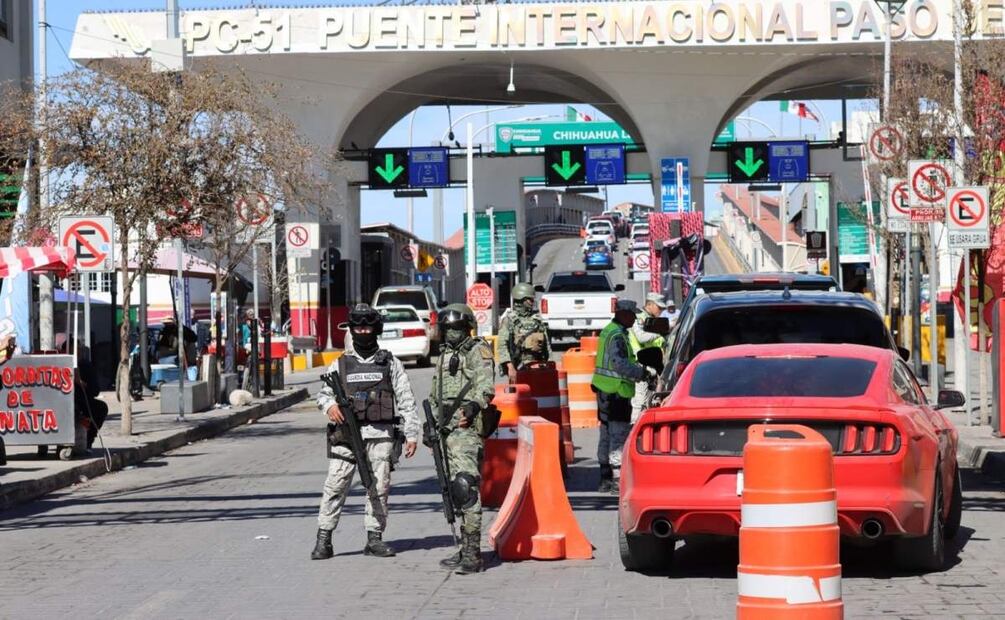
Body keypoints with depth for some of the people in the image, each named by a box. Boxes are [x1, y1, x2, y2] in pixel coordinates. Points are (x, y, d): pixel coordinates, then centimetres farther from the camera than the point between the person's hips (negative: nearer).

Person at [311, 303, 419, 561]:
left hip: (381, 435, 0)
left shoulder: (391, 363, 11)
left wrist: (411, 434, 2)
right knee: (335, 486, -6)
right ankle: (323, 540, -5)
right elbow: (323, 392, 11)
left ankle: (374, 539, 9)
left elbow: (406, 401, 9)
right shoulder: (341, 365, 14)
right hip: (346, 435, 0)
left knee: (379, 487, 0)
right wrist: (329, 404, -13)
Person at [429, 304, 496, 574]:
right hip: (448, 430, 9)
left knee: (465, 486, -17)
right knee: (456, 489, 9)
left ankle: (472, 554, -19)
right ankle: (467, 550, 15)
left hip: (467, 428, -9)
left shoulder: (478, 351, -2)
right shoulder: (444, 355, 23)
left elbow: (486, 384, -18)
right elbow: (435, 396, 32)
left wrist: (475, 404, -36)